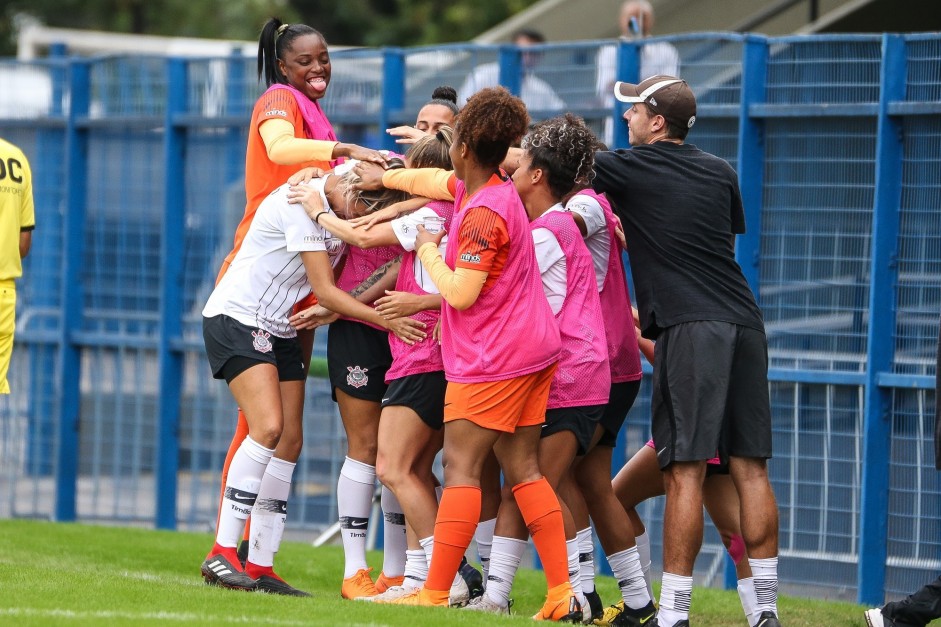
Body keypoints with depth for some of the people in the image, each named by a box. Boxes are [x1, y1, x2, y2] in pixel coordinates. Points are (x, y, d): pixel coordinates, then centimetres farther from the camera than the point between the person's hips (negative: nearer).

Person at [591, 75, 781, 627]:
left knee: (685, 472, -8)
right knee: (750, 468, 6)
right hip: (745, 323, 6)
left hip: (691, 329, -6)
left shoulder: (632, 168, 2)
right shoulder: (721, 173, 17)